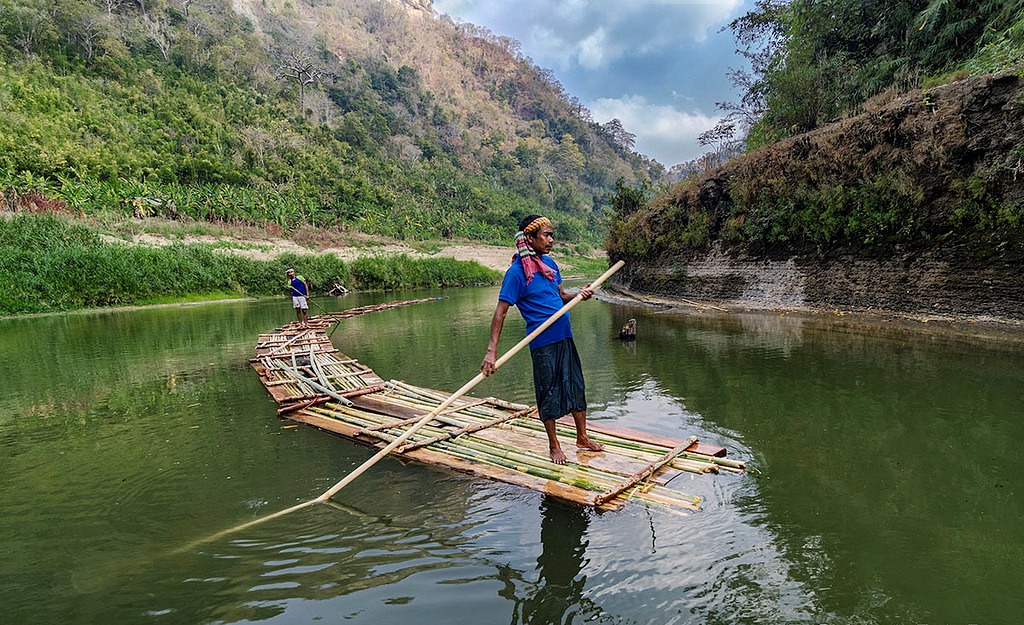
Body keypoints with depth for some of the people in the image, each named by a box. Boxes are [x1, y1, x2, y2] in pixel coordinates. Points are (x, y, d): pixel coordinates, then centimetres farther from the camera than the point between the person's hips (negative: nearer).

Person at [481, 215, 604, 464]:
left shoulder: (549, 262, 8)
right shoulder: (516, 272, -15)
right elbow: (500, 312, -19)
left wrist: (579, 294, -2)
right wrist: (492, 351, -26)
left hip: (565, 337, 7)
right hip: (543, 342, -7)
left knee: (577, 386, 15)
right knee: (549, 393, 5)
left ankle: (582, 437, 32)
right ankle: (554, 444, 24)